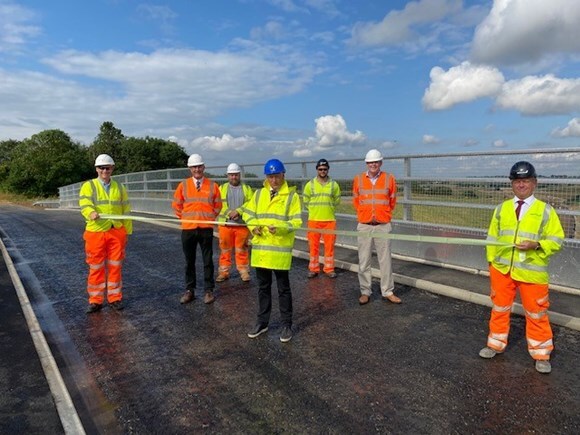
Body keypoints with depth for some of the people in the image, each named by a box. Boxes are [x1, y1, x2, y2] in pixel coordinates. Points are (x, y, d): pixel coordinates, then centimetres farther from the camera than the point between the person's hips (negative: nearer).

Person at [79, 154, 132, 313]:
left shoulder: (119, 187, 11)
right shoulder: (88, 186, 2)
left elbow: (126, 210, 13)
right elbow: (84, 205, -15)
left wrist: (128, 231, 10)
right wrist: (91, 213, -37)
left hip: (117, 232, 2)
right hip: (95, 232, -2)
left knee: (115, 266, 8)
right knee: (96, 267, 4)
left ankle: (115, 298, 19)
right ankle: (95, 300, 16)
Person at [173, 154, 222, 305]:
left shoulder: (212, 185, 1)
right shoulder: (183, 185, 2)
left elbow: (218, 205, 10)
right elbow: (176, 205, 11)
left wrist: (210, 218, 5)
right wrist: (185, 218, 7)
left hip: (206, 228, -1)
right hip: (188, 229, 1)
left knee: (208, 261, 5)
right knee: (189, 261, 10)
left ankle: (208, 290, 15)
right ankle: (189, 290, 21)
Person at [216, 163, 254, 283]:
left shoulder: (247, 188, 9)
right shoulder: (222, 188, 9)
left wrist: (238, 211, -17)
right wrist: (229, 214, -16)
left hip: (242, 224, 0)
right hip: (225, 224, 1)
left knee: (242, 249, 4)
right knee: (225, 249, 6)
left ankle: (244, 271, 15)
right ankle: (223, 272, 16)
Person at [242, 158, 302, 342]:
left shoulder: (291, 195, -4)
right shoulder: (259, 194, 9)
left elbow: (296, 222, -8)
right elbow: (248, 213, 16)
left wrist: (280, 228, -25)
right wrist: (253, 226, -4)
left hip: (280, 249, -4)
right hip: (260, 248, 4)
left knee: (283, 288, 7)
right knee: (263, 287, 16)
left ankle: (286, 325, 21)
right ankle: (262, 322, 30)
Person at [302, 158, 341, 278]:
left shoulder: (334, 185, 4)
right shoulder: (310, 184, 2)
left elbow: (337, 201, 14)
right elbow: (305, 201, 11)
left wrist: (328, 209, 9)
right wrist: (314, 210, 9)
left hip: (330, 220, 0)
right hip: (313, 220, 0)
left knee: (329, 245, 3)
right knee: (313, 245, 4)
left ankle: (329, 269, 16)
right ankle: (313, 269, 15)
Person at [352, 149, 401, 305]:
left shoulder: (389, 179, 1)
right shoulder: (358, 179, 3)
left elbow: (392, 201, 10)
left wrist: (384, 215, 12)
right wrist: (363, 214, 11)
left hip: (383, 226, 0)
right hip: (364, 226, 1)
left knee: (385, 260, 5)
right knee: (364, 261, 4)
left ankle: (387, 292, 17)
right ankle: (365, 292, 16)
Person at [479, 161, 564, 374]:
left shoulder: (545, 210, -2)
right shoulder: (501, 208, 7)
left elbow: (556, 241, -4)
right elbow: (492, 237, 11)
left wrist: (536, 245, -21)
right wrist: (491, 260, 5)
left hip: (532, 272, -3)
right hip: (502, 269, 3)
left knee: (536, 313, 7)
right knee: (499, 308, 14)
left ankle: (541, 354, 25)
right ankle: (496, 344, 32)